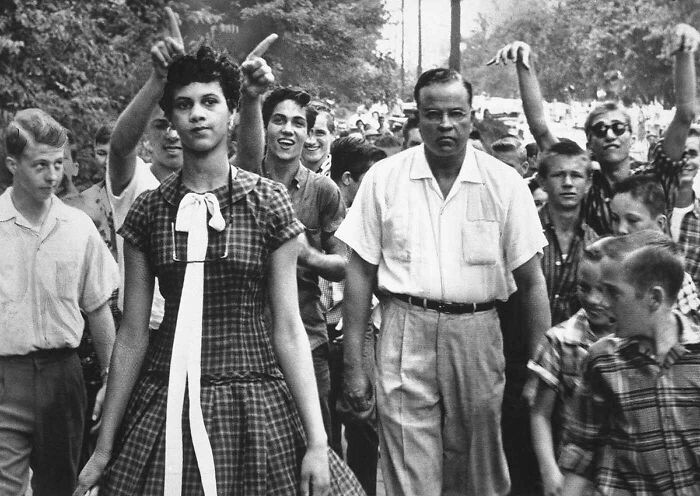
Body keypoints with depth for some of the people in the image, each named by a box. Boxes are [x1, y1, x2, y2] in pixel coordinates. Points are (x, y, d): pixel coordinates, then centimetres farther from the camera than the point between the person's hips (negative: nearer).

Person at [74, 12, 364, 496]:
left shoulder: (268, 201, -4)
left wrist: (317, 441, -9)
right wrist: (104, 448, 3)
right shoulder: (148, 210, 0)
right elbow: (132, 334, 3)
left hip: (254, 400, -1)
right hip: (165, 406, 1)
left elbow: (288, 329, -4)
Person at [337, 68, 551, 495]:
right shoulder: (383, 178, 1)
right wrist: (353, 364, 0)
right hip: (405, 333, 0)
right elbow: (361, 272, 4)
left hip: (478, 332, 1)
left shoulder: (505, 183, 0)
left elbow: (532, 281, 3)